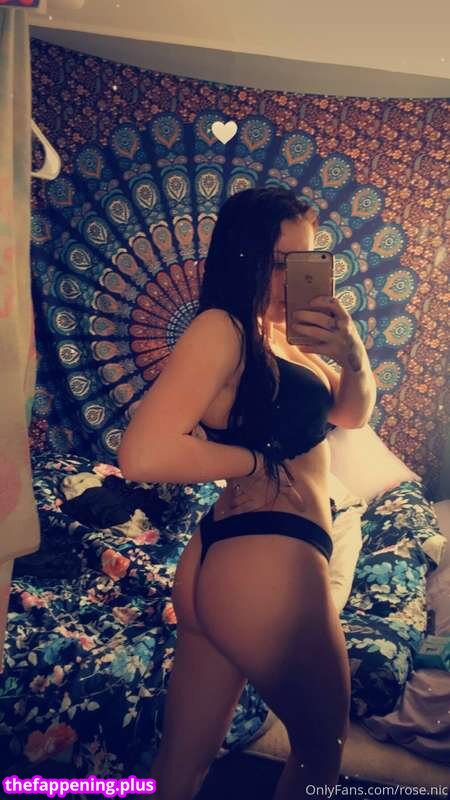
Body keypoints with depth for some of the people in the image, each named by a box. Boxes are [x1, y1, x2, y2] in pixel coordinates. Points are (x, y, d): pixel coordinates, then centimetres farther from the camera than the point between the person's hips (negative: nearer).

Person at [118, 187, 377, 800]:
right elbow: (144, 454, -27)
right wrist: (260, 461, -14)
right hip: (267, 563, -8)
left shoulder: (281, 335, 11)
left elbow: (352, 414, 14)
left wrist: (354, 357, -6)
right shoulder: (222, 328, -16)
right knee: (323, 747, 18)